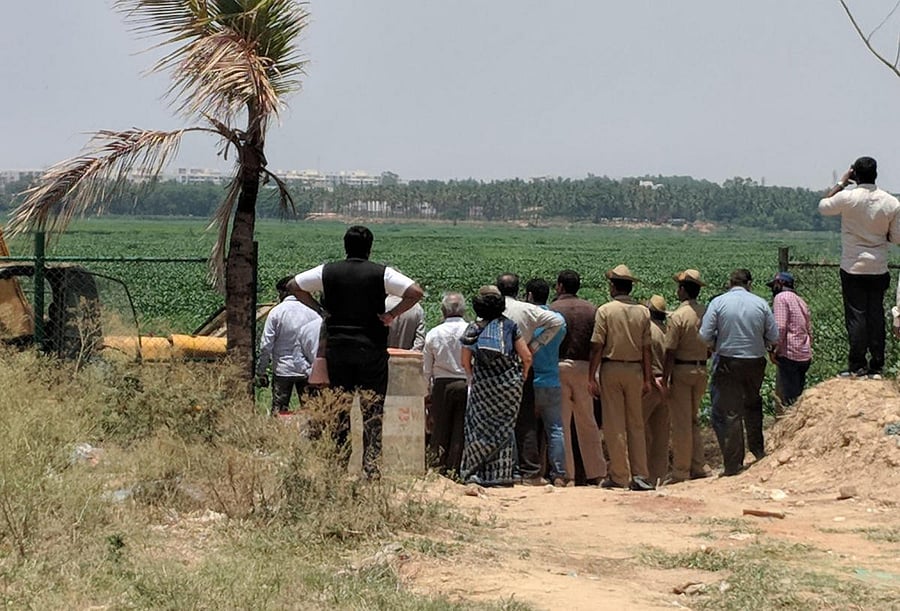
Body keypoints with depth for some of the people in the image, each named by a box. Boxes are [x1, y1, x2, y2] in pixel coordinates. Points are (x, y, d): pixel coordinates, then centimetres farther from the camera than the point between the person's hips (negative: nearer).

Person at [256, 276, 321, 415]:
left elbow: (266, 345, -6)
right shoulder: (312, 312, 0)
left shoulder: (276, 312, -4)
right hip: (307, 370, 2)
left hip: (283, 370, -2)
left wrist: (261, 371, 2)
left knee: (279, 411, 3)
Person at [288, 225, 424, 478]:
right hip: (372, 350, -2)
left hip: (336, 350, 2)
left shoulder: (327, 272, 4)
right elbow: (416, 292, -12)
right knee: (372, 412, 2)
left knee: (338, 410, 10)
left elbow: (293, 285, 12)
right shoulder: (381, 273, -4)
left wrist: (319, 309, 10)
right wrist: (391, 315, -4)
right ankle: (371, 467, -4)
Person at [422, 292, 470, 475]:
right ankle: (455, 469, 2)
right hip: (467, 385, -2)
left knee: (440, 428, 8)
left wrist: (429, 389, 19)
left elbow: (426, 368, 7)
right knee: (461, 429, 3)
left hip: (441, 385, 2)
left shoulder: (433, 334, 1)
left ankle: (438, 468, 7)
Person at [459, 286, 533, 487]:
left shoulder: (473, 329, 2)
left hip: (482, 387, 1)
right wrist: (521, 378, 12)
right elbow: (527, 357, -2)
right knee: (504, 428, 5)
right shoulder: (509, 326, 0)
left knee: (481, 427, 7)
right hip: (509, 384, -1)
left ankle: (471, 470, 1)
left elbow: (465, 362, 2)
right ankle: (501, 474, 2)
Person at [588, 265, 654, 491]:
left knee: (614, 424, 1)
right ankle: (640, 475, 4)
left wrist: (592, 377, -4)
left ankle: (619, 476, 1)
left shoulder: (605, 310, -7)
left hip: (611, 368, -3)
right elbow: (646, 348, 5)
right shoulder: (643, 312, 3)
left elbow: (597, 346, -9)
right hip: (635, 369, 3)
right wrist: (647, 378, 11)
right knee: (636, 423, 9)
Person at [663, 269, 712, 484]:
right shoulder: (706, 313, 4)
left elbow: (670, 352, -14)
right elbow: (712, 348, 9)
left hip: (681, 371, -6)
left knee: (681, 423, 0)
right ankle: (699, 467, 15)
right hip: (701, 371, 6)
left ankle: (680, 471, 4)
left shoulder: (678, 316, -14)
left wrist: (664, 378, -10)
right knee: (693, 420, 17)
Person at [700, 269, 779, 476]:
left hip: (727, 363, -2)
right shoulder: (761, 304, -2)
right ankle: (758, 450, 31)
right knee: (752, 405, 26)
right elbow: (774, 338, 1)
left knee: (728, 414, 2)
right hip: (755, 362, 3)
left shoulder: (718, 302, -6)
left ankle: (733, 465, 1)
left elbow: (705, 336, -8)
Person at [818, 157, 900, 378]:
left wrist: (841, 183, 11)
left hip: (853, 268, -3)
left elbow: (823, 206, 6)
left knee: (856, 316, -1)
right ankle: (877, 366, 10)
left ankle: (858, 366, -1)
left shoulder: (848, 198, -13)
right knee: (876, 316, 8)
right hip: (879, 269, 3)